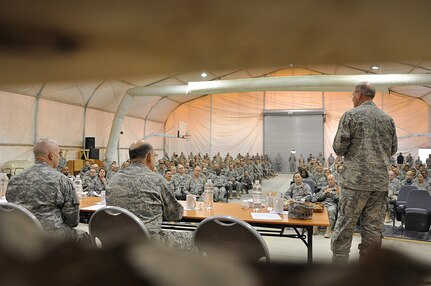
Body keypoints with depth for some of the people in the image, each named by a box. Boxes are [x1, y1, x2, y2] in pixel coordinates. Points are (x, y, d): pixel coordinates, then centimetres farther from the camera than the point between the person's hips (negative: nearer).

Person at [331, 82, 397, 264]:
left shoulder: (351, 115, -4)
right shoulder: (388, 119, 12)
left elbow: (339, 148, -7)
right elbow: (393, 149, 17)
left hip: (356, 179, -5)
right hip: (381, 181, 5)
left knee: (344, 228, 0)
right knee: (373, 230, 10)